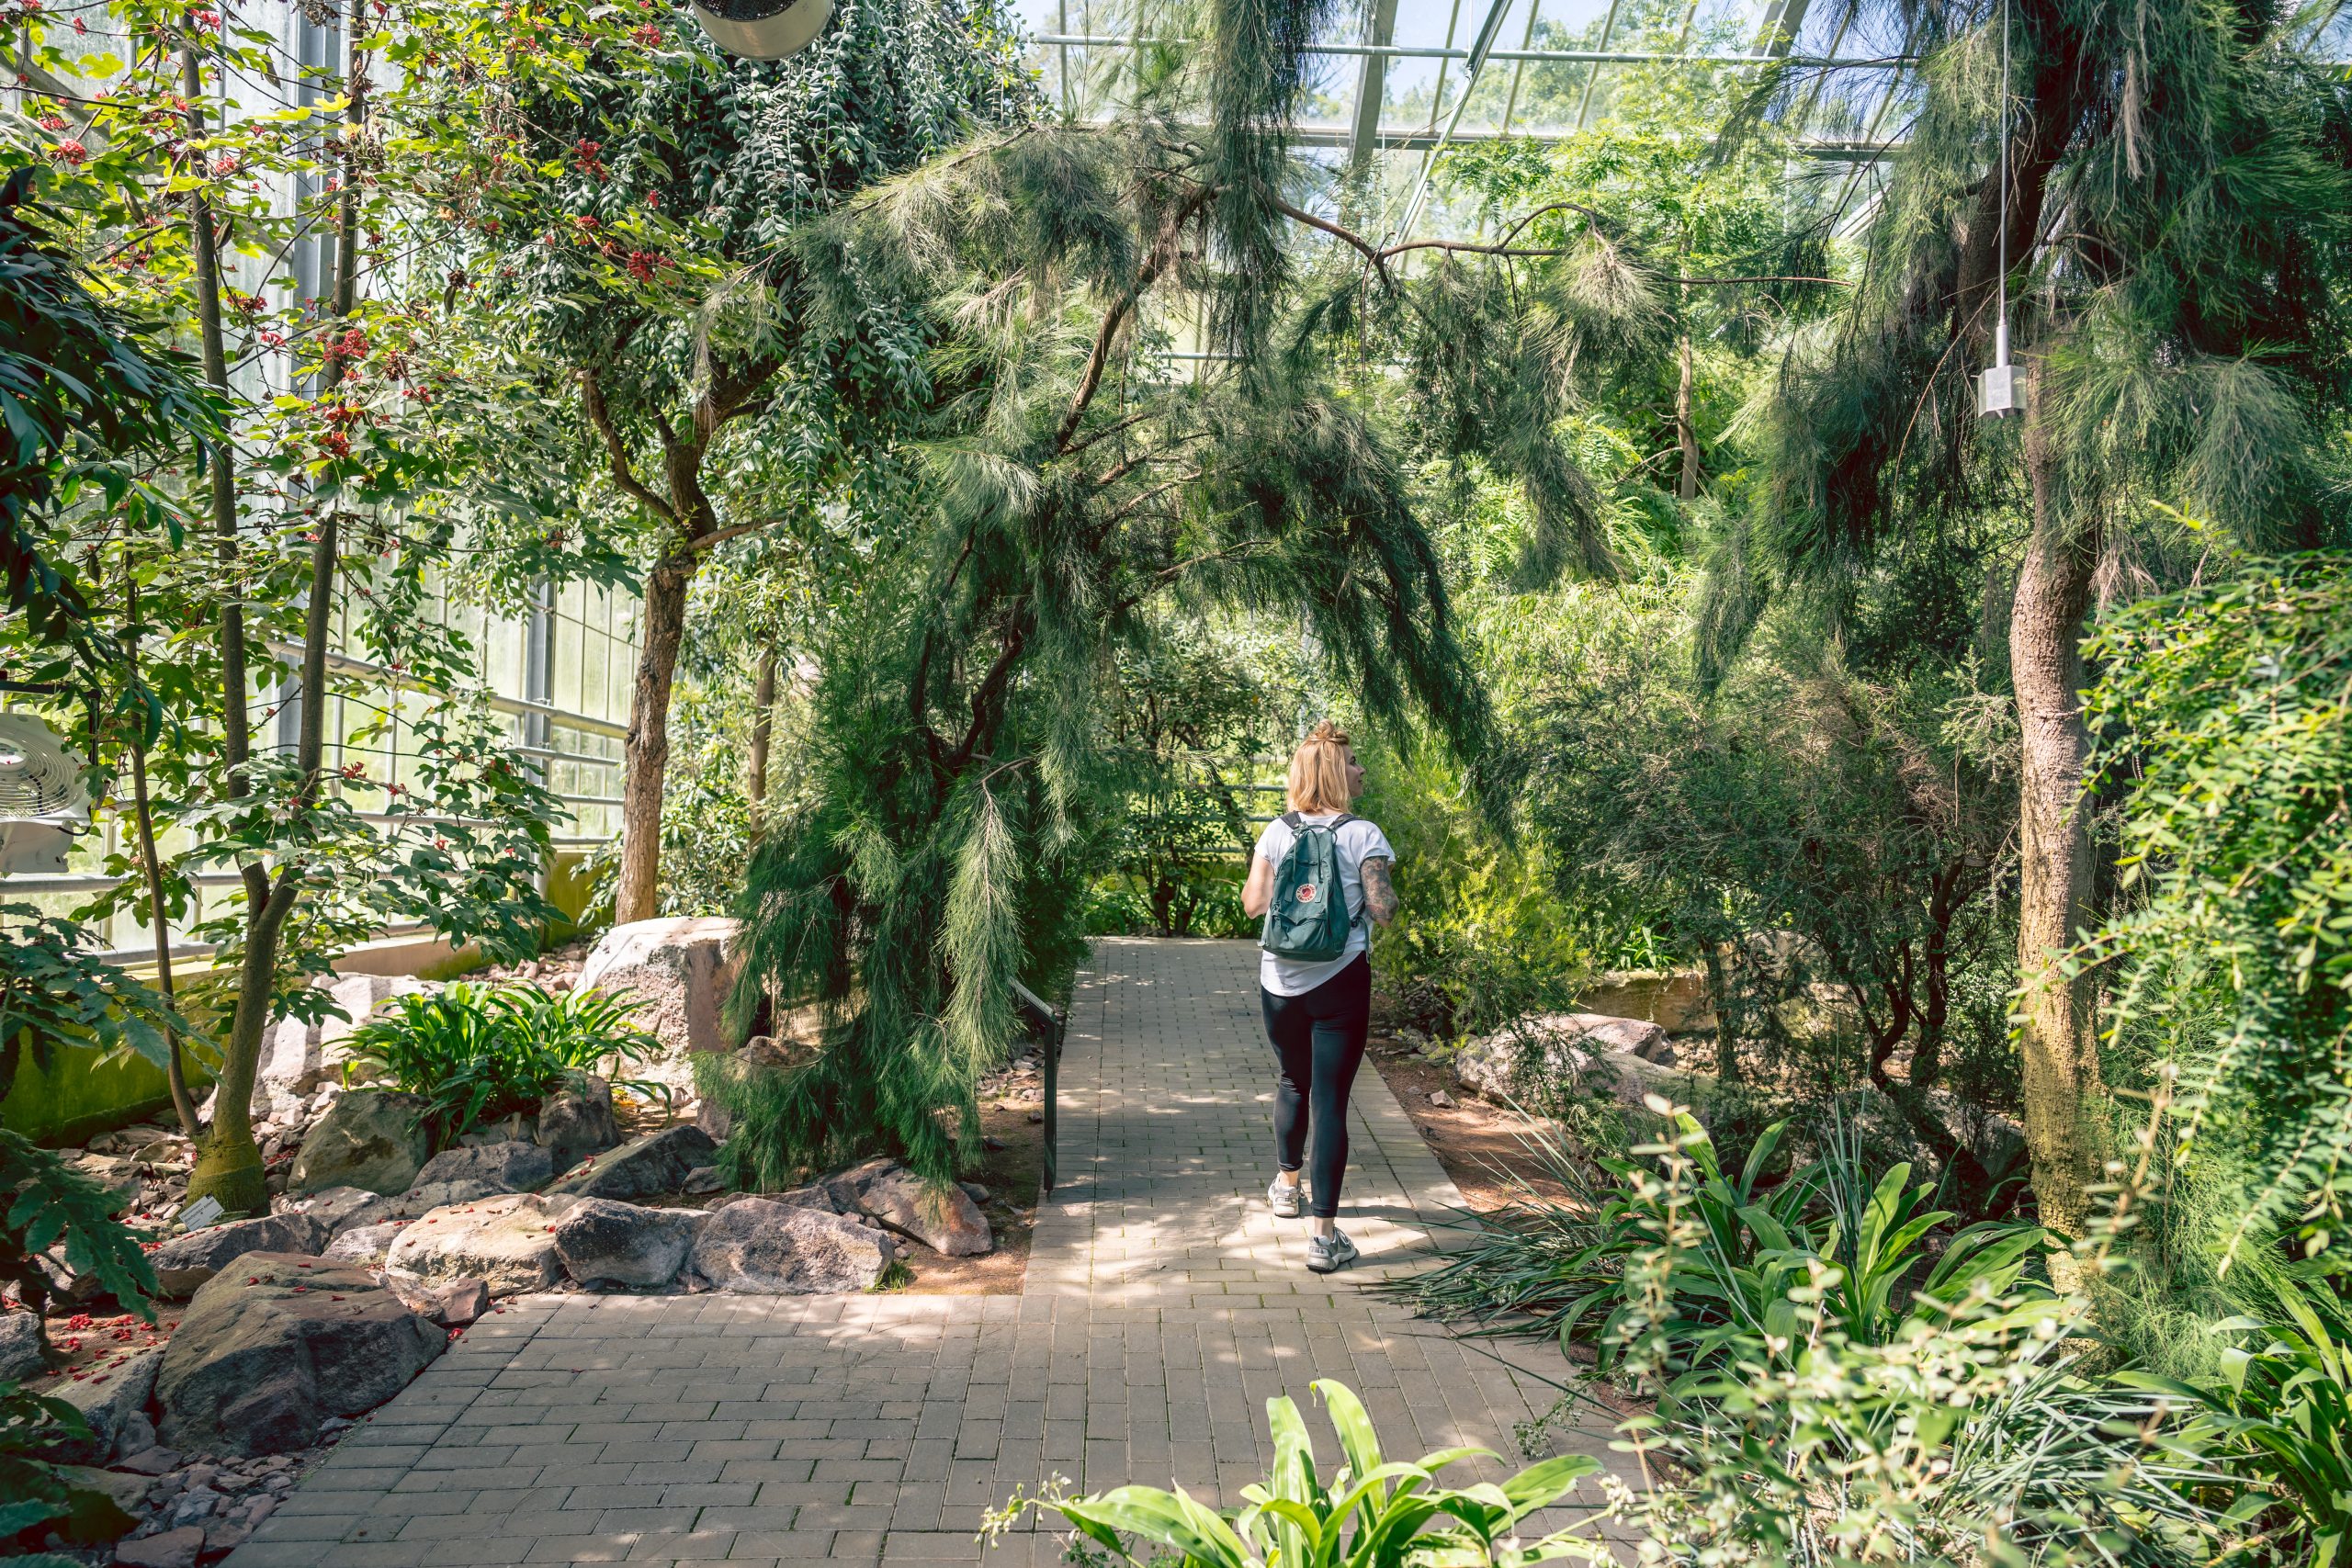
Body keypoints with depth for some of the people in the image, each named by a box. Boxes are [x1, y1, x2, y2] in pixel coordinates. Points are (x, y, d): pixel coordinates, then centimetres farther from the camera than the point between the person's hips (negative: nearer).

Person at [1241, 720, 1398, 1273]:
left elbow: (1253, 902, -1)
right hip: (1339, 981, -4)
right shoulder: (1363, 835, -9)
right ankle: (1323, 1235, -1)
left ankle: (1287, 1186, 44)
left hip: (1280, 980, 4)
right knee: (1330, 1101, -1)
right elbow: (1382, 910, -14)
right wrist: (1391, 896, 8)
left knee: (1292, 1081, 25)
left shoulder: (1276, 832, 0)